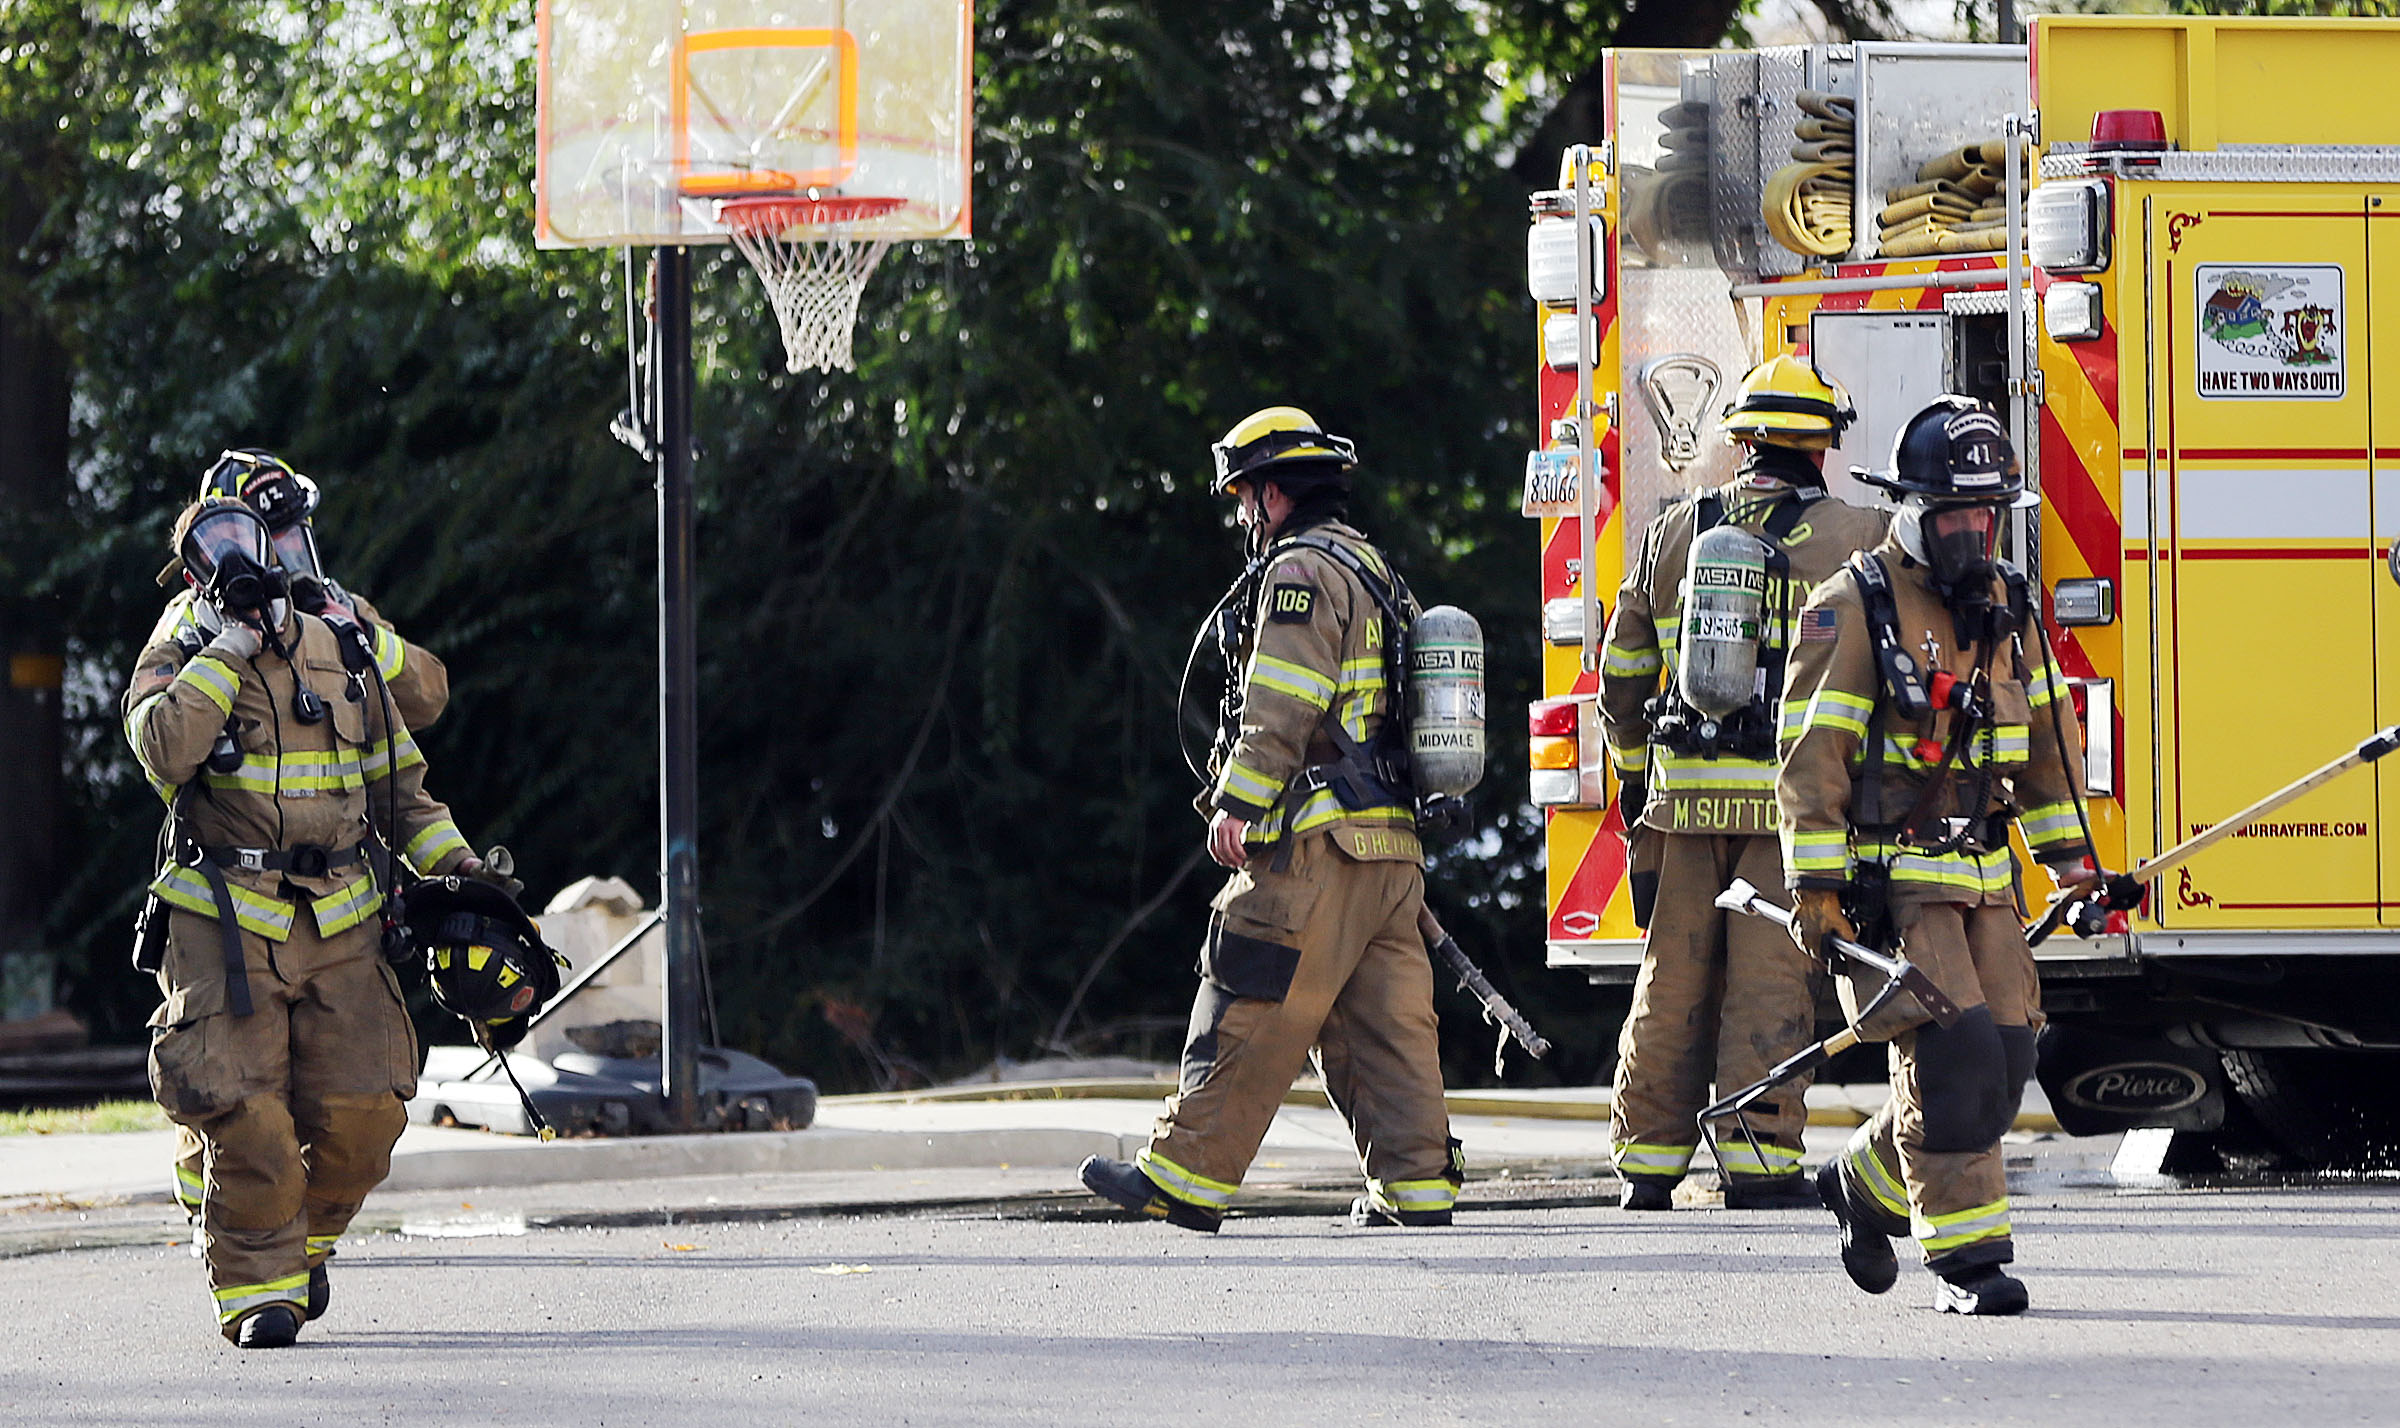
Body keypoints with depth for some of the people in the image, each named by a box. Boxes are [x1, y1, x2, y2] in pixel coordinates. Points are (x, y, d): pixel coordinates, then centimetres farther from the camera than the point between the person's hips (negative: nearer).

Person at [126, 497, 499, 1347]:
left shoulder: (343, 656, 15)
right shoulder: (177, 665, 4)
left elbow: (398, 781, 25)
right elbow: (166, 748, -19)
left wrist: (452, 859, 11)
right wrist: (233, 647, -13)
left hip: (341, 926, 3)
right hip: (224, 930, -3)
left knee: (361, 1112, -4)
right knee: (245, 1117, -13)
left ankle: (308, 1238, 23)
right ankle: (256, 1284, 0)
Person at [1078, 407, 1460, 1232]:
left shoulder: (1302, 571, -8)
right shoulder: (1374, 573, 22)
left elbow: (1280, 708, -17)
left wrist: (1237, 803, -19)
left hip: (1316, 845, -9)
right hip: (1390, 848, 9)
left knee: (1249, 1016, -6)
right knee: (1384, 1019, 7)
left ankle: (1185, 1180, -5)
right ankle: (1417, 1186, 2)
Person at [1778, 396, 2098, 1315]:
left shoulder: (2004, 608, 12)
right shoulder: (1852, 609, -9)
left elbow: (2046, 737, 23)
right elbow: (1812, 755, -11)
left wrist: (2070, 855, 19)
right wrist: (1816, 890, -15)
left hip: (1982, 879, 7)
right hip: (1889, 882, -7)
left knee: (2002, 1060, 2)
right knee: (1952, 1055, -16)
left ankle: (1867, 1186, 25)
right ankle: (1964, 1254, -9)